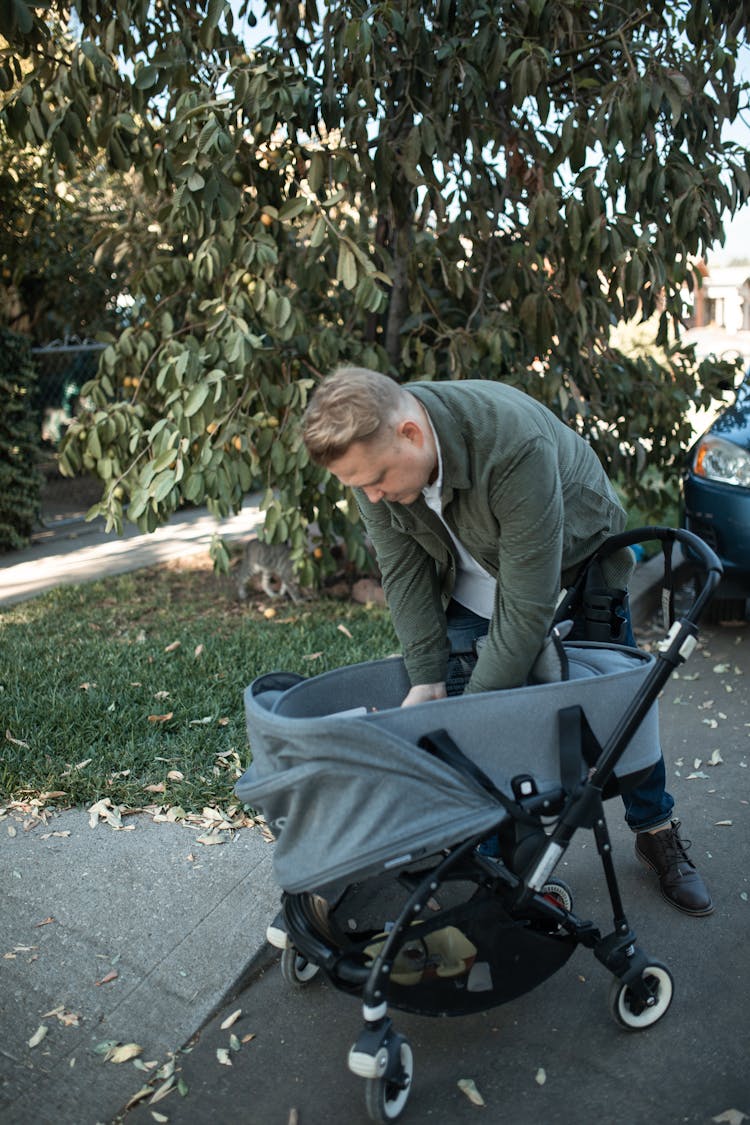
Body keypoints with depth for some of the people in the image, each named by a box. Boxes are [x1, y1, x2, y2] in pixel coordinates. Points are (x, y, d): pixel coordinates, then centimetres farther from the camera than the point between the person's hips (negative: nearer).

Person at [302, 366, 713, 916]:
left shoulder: (515, 442, -43)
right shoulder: (371, 451, -25)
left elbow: (528, 600, -39)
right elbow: (404, 572, -17)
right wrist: (427, 679, -23)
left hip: (576, 559, -4)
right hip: (474, 577, 4)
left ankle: (656, 831, 30)